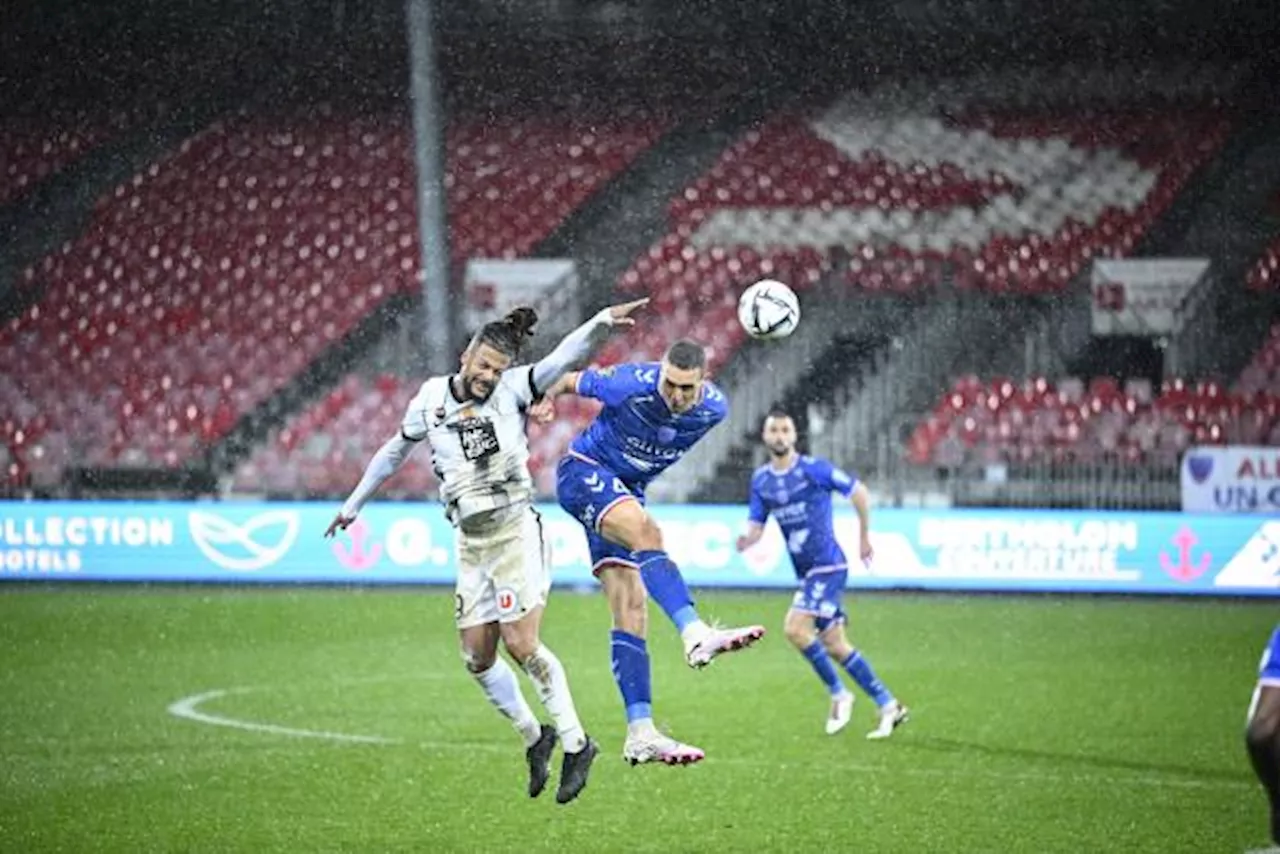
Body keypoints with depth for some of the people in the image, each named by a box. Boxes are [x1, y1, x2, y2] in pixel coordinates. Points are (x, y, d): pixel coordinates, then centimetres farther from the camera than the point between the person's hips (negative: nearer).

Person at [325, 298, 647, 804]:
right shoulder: (430, 399, 6)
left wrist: (601, 322, -39)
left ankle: (575, 743, -2)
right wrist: (354, 504, 28)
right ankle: (534, 738, 22)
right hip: (471, 542, 5)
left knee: (521, 645, -14)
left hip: (516, 530, -5)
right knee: (477, 658, 3)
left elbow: (563, 358, -21)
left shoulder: (512, 390, -5)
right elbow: (395, 452, 21)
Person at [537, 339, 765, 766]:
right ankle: (695, 634, -54)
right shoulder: (630, 385, -25)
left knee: (631, 610, -3)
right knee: (646, 531, -35)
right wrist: (545, 399, 4)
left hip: (626, 494, 6)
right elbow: (572, 380, -7)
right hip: (583, 473, -6)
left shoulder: (714, 409, -10)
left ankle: (640, 734, -9)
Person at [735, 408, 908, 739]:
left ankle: (838, 695, -5)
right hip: (807, 572, 7)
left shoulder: (814, 469, -9)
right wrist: (746, 540, -15)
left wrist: (864, 537, 6)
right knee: (834, 646, 8)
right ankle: (888, 706, 16)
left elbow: (858, 492, 0)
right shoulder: (760, 481, 8)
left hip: (828, 565, -7)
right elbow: (756, 526, 8)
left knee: (795, 628, -21)